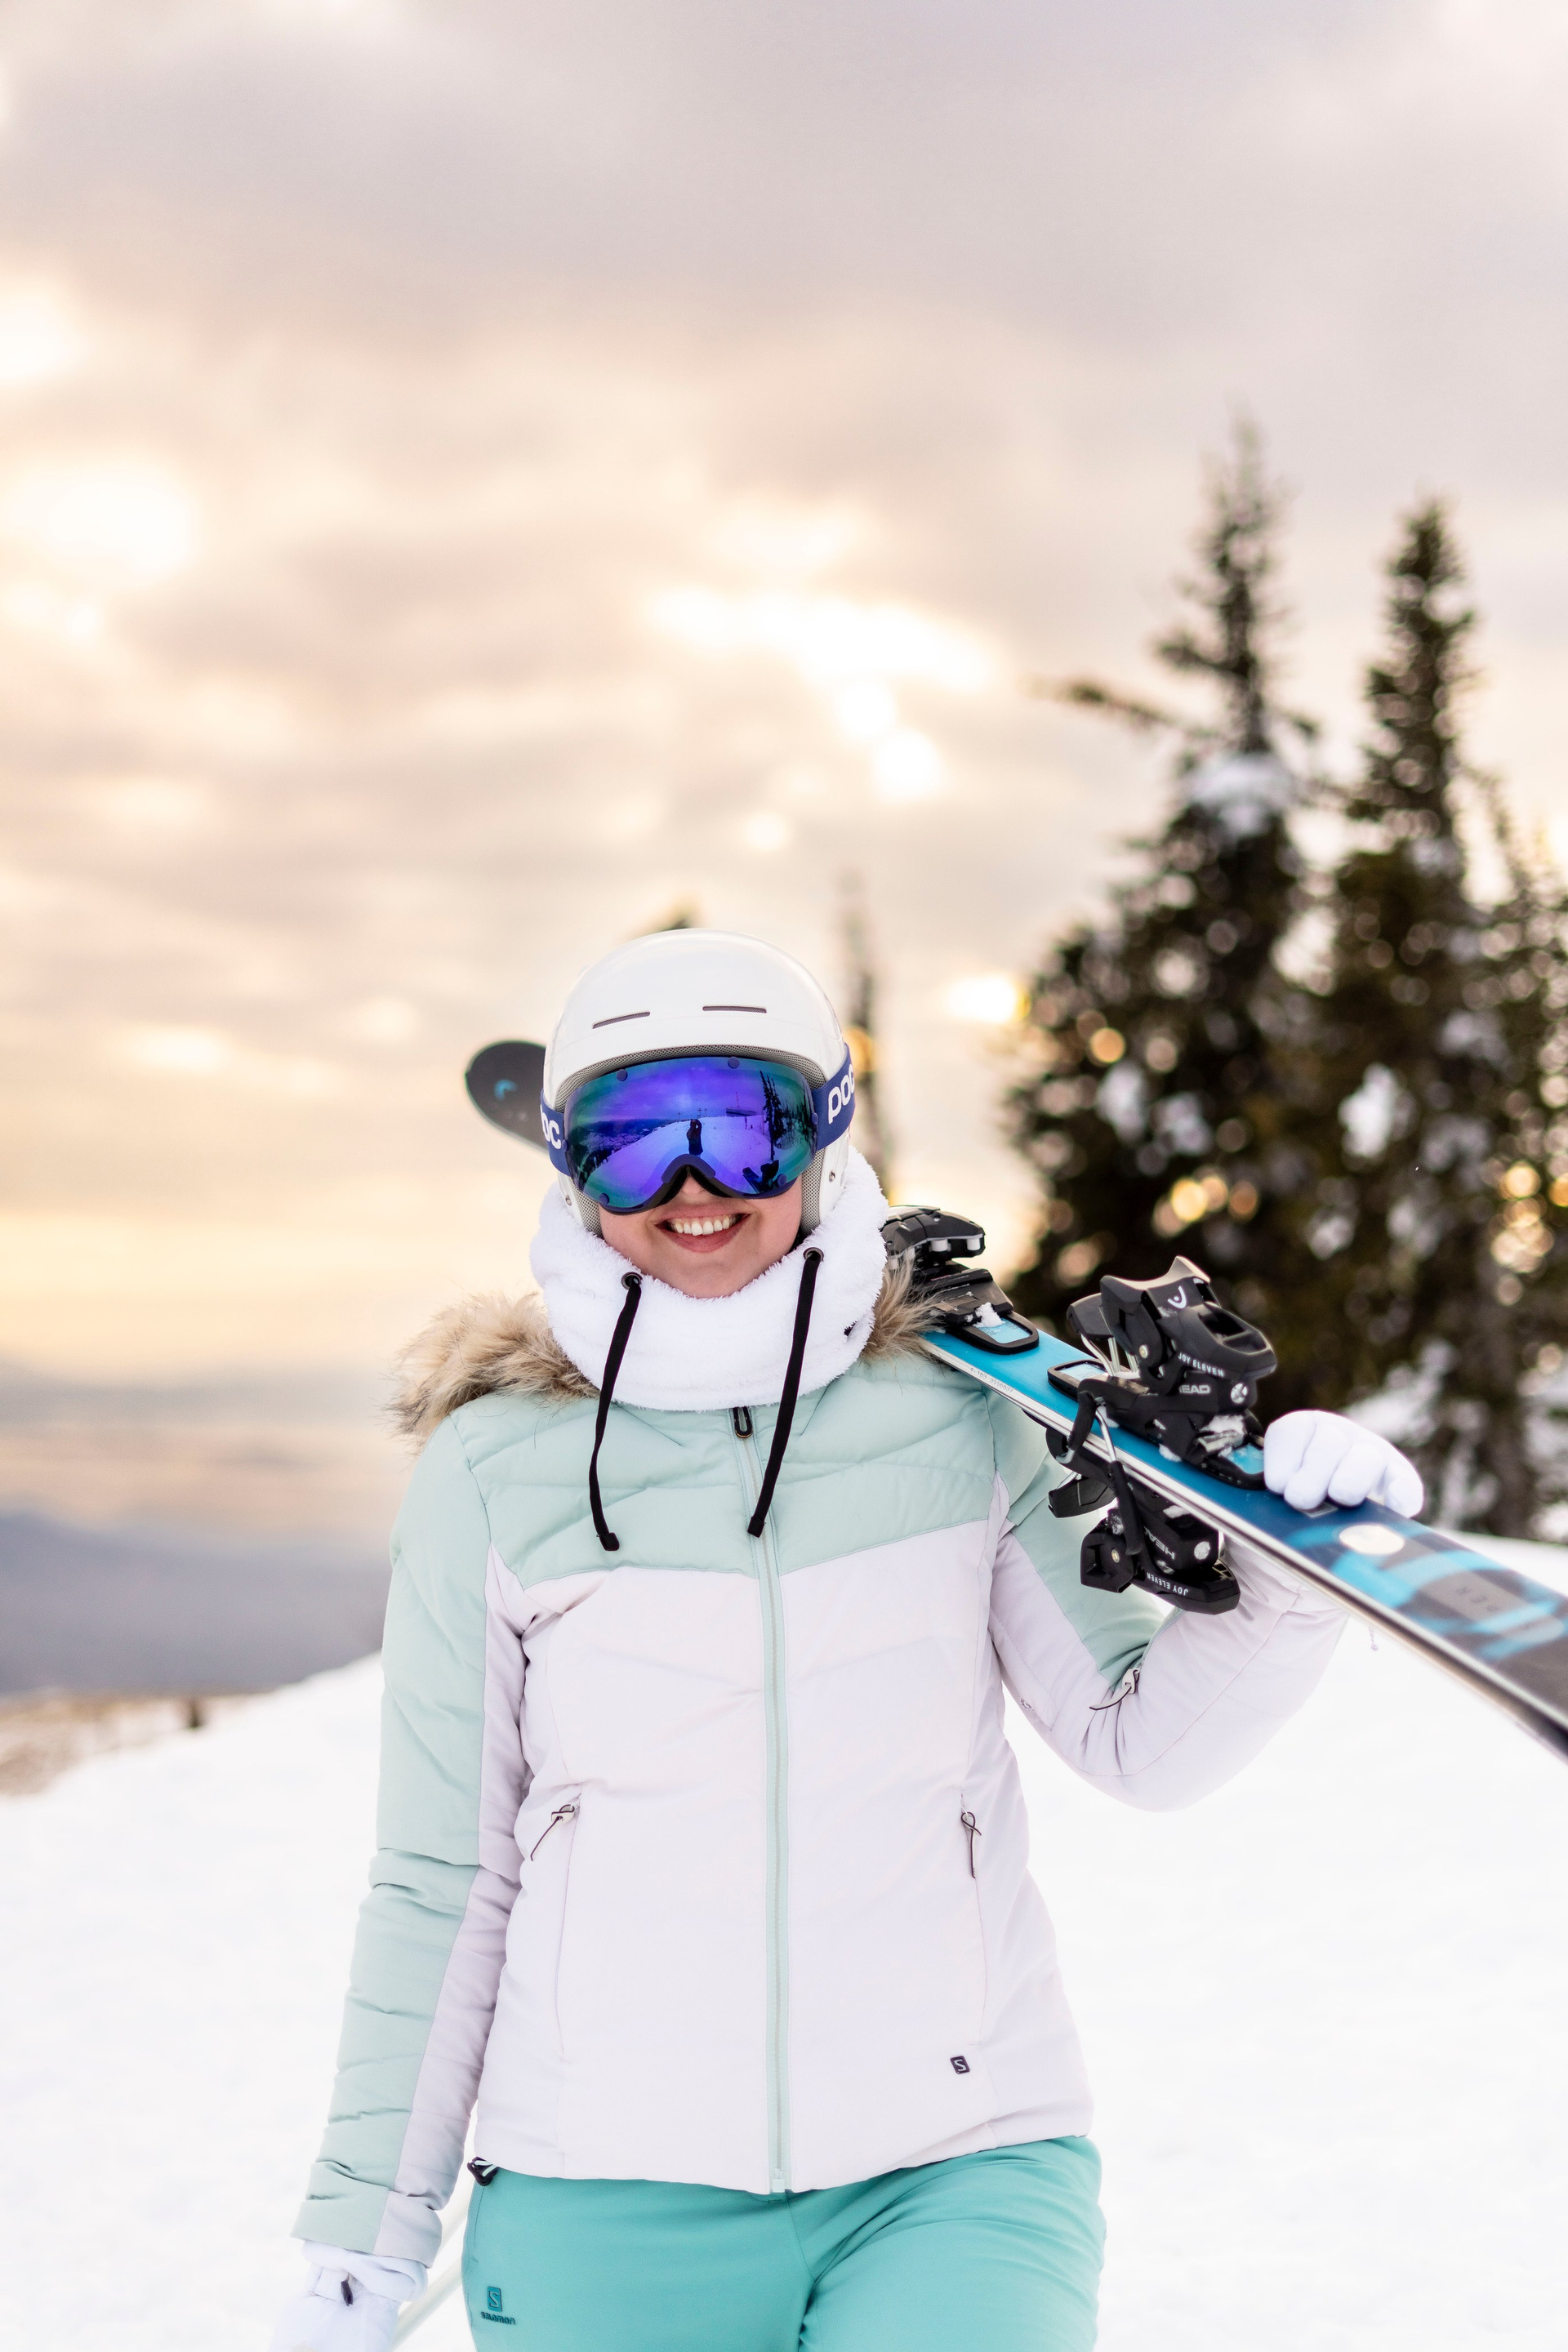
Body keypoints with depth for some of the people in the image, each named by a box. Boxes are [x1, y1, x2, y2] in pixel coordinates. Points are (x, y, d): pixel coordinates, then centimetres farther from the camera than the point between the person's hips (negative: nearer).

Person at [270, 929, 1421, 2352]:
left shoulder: (963, 1419, 0)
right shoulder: (494, 1471, -1)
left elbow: (1140, 1738, 2)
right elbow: (440, 1887, 6)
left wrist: (1292, 1580, -16)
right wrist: (366, 2238, 9)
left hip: (954, 2180, 0)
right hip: (602, 2216, 1)